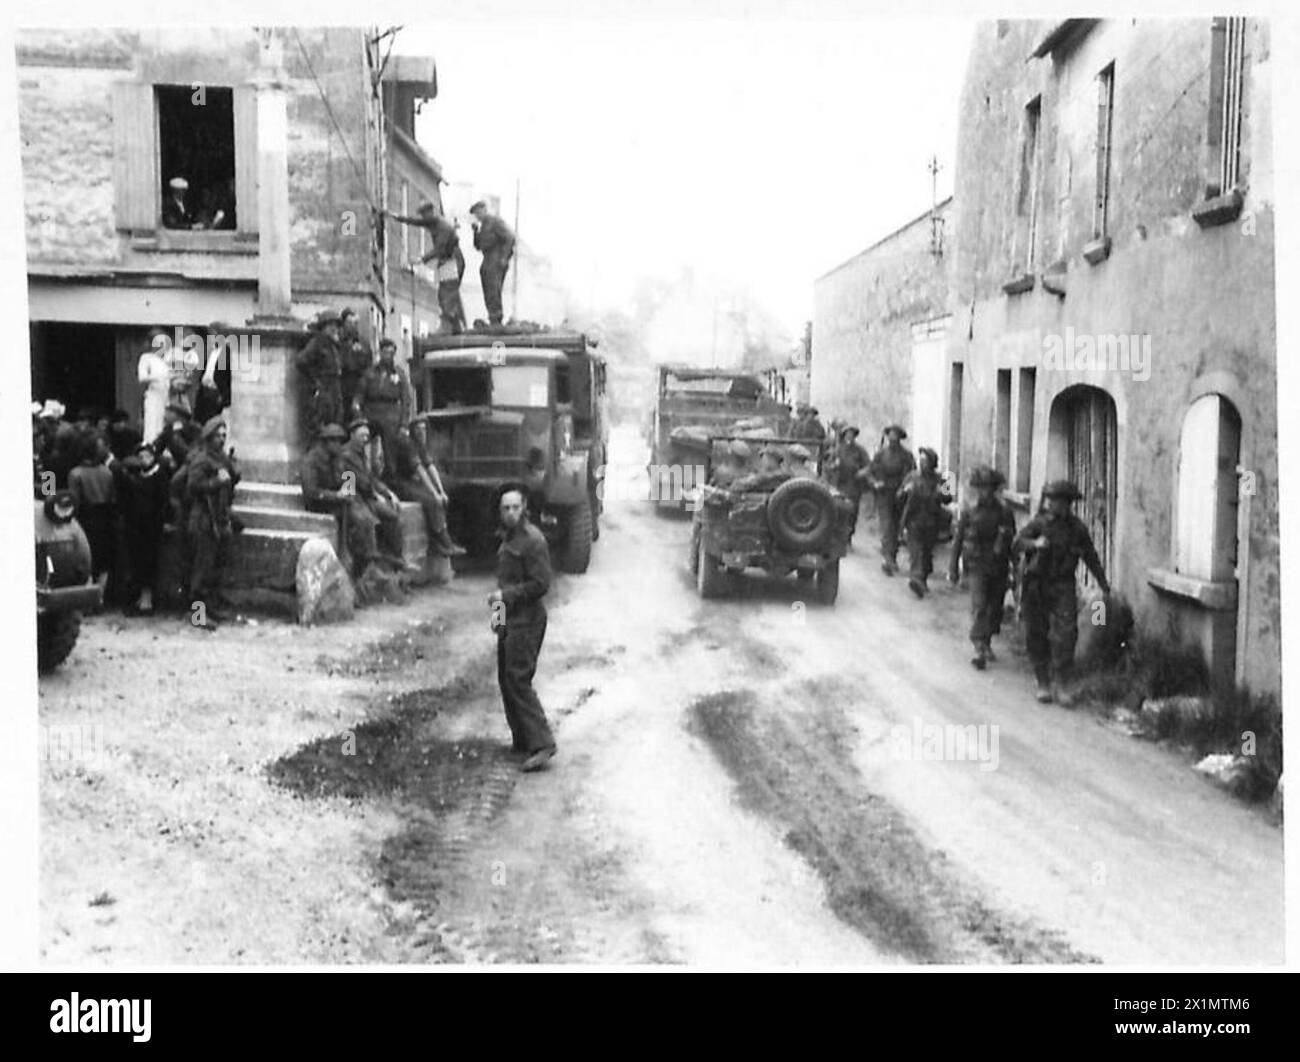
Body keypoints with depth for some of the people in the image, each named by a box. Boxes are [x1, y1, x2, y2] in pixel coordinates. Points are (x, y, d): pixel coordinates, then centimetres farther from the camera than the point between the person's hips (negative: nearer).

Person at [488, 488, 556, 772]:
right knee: (506, 680, 13)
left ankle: (542, 744, -13)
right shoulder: (508, 538, 16)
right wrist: (500, 611, 16)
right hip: (510, 620, 10)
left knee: (518, 681, -14)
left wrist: (506, 596, -18)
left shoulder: (532, 540, -14)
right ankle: (522, 740, 23)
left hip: (526, 620, -10)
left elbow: (540, 584, -19)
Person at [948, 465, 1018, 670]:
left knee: (995, 608, 10)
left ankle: (987, 644, 29)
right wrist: (953, 569, 1)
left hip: (999, 568, 3)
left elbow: (1013, 541, 7)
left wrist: (1016, 568, 8)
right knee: (979, 607, -12)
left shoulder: (1005, 511, -1)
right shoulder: (969, 512, -5)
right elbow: (957, 540, 2)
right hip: (977, 567, -2)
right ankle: (979, 649, -13)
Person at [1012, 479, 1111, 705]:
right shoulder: (1038, 524, -5)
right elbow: (1017, 544, -19)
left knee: (1065, 634, -13)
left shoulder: (1077, 528, 2)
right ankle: (1043, 683, 17)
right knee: (1036, 637, 3)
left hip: (1062, 587, 1)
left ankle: (1059, 683, -6)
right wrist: (1034, 544, -40)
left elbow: (1090, 555, 17)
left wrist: (1102, 582, 25)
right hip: (1035, 587, -1)